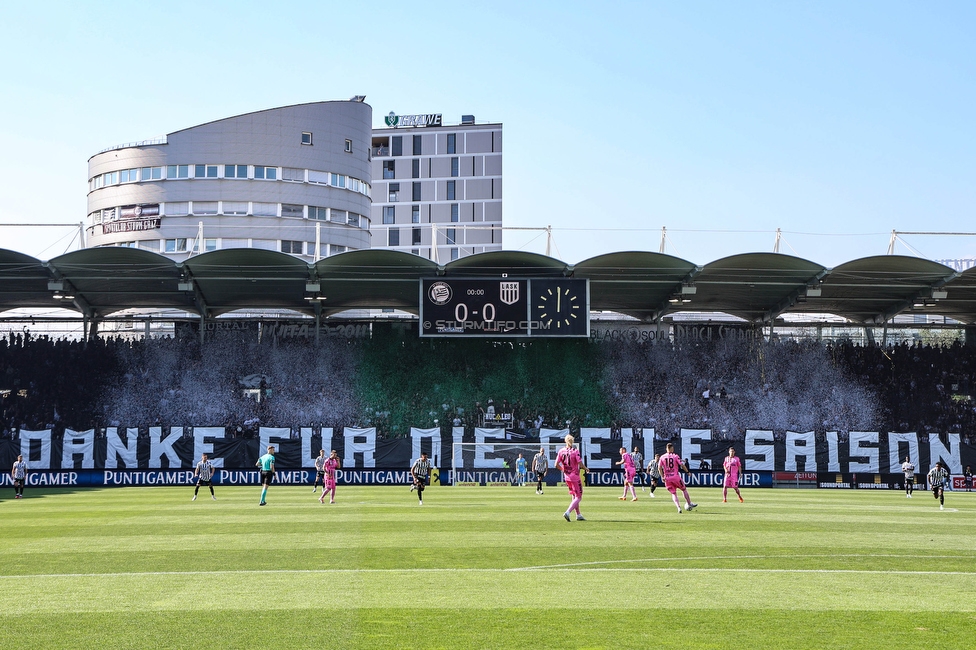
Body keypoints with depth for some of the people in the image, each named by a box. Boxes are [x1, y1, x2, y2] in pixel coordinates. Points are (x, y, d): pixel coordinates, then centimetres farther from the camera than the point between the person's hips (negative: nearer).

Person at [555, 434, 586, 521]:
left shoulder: (561, 451, -2)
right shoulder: (575, 451, -15)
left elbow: (556, 465, -3)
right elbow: (580, 465, -19)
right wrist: (585, 468, 1)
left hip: (566, 477, 6)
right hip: (575, 477, -6)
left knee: (574, 496, 21)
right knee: (578, 497, 2)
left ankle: (578, 515, 27)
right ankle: (567, 512, -15)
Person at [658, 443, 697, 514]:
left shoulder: (662, 457, 4)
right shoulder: (675, 456, -4)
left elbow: (659, 468, -2)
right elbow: (682, 465, -9)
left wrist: (662, 477, 1)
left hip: (667, 478, 3)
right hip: (675, 477, -3)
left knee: (673, 493, 10)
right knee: (684, 489, 18)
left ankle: (679, 507, -6)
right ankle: (689, 504, 24)